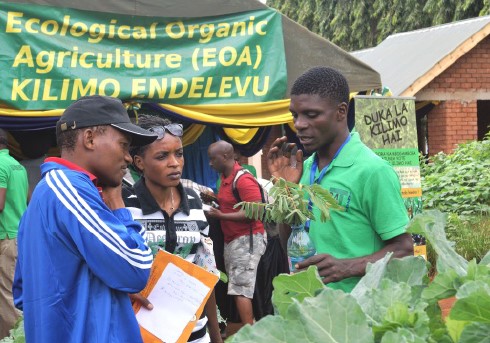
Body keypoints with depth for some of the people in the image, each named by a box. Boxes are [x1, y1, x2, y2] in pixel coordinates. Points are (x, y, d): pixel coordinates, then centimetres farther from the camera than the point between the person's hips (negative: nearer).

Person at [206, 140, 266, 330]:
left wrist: (221, 216, -22)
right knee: (234, 288, 9)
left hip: (247, 240, -9)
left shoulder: (244, 180, -17)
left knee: (240, 290, -12)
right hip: (231, 240, 9)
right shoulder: (225, 177, 11)